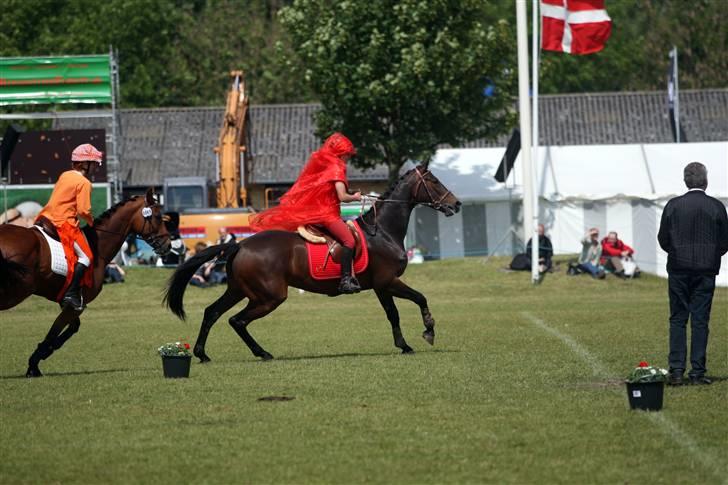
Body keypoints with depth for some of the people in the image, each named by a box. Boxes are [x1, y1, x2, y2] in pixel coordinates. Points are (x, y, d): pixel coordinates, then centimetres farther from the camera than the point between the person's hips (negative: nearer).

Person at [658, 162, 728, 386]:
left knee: (677, 320, 6)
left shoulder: (673, 206, -4)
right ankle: (697, 372, 1)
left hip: (678, 269, 0)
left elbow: (663, 239, 0)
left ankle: (676, 371, 0)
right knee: (700, 321, 2)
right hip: (706, 270, 0)